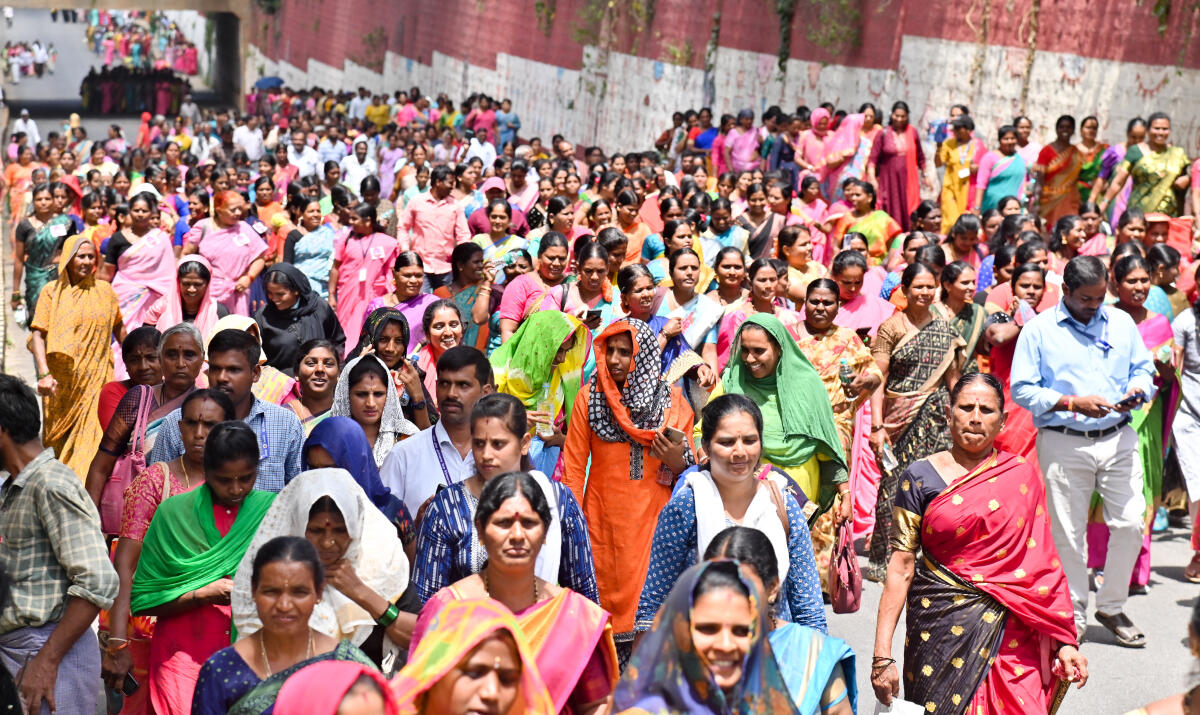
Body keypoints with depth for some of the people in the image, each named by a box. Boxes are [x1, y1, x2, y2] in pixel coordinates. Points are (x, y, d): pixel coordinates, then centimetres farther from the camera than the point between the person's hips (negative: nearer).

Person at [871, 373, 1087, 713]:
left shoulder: (1021, 477, 5)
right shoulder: (920, 477, -1)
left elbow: (1043, 564, 6)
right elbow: (901, 568, -4)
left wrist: (1063, 641, -2)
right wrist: (882, 655, -10)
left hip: (1012, 634, 1)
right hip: (941, 628, -1)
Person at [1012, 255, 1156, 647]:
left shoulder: (1122, 323, 11)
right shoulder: (1038, 330, -1)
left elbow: (1144, 369, 15)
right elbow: (1022, 390, -5)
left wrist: (1137, 390, -8)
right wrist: (1073, 403, -16)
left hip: (1117, 438, 3)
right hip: (1063, 443, -3)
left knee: (1130, 523, -3)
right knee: (1067, 534, 2)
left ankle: (1111, 607, 18)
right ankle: (1073, 616, 17)